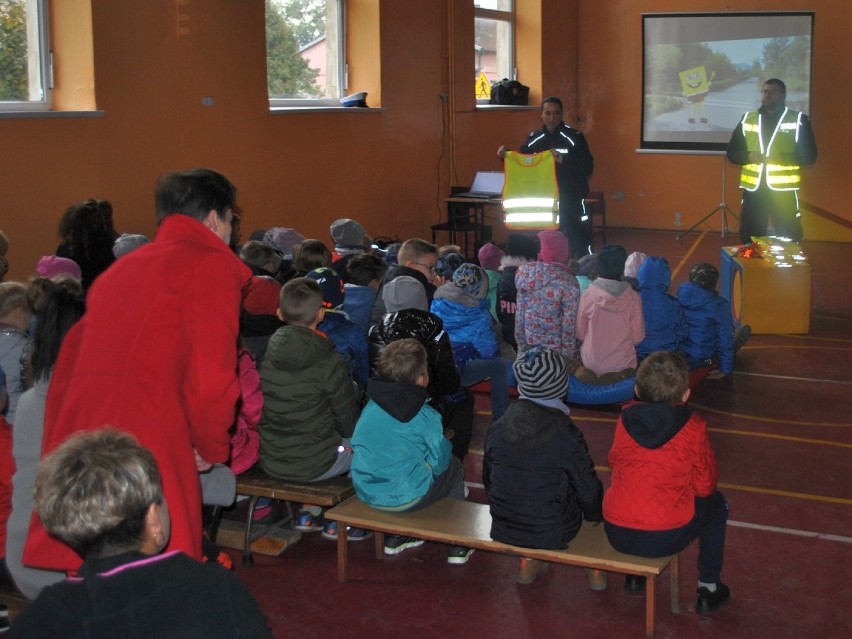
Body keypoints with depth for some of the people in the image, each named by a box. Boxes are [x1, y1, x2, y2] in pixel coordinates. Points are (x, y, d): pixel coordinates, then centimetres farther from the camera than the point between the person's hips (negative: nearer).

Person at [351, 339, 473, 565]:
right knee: (454, 467, 20)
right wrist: (446, 446, 14)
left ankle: (394, 537, 32)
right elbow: (439, 463, -10)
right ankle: (457, 545, 25)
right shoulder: (426, 416, -15)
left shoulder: (371, 406, 1)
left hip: (366, 494, 6)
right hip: (407, 498, -6)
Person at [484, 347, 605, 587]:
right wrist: (598, 514, 11)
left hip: (503, 531, 4)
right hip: (552, 534, -3)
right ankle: (596, 569, 31)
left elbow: (489, 482, 4)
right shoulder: (567, 435, -22)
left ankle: (528, 562, 30)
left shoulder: (496, 429, -10)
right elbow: (588, 491, -11)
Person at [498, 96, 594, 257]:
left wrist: (564, 160, -25)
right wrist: (506, 156, -5)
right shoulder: (534, 138, 6)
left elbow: (588, 168, -12)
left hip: (572, 201, -4)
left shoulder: (574, 137, -6)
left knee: (579, 246, -3)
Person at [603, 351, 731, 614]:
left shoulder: (626, 419, -2)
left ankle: (634, 574, 42)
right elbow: (705, 486, -2)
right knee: (717, 504, 25)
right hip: (666, 538, -3)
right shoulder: (693, 426, -9)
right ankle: (708, 589, 29)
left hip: (617, 534, 3)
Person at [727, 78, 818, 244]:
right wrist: (748, 156, -8)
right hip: (753, 190, 3)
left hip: (784, 191, -3)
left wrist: (782, 158, -17)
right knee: (749, 240, 7)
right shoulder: (747, 119, 11)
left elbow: (809, 156, -2)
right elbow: (732, 152, 13)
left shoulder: (799, 120, 2)